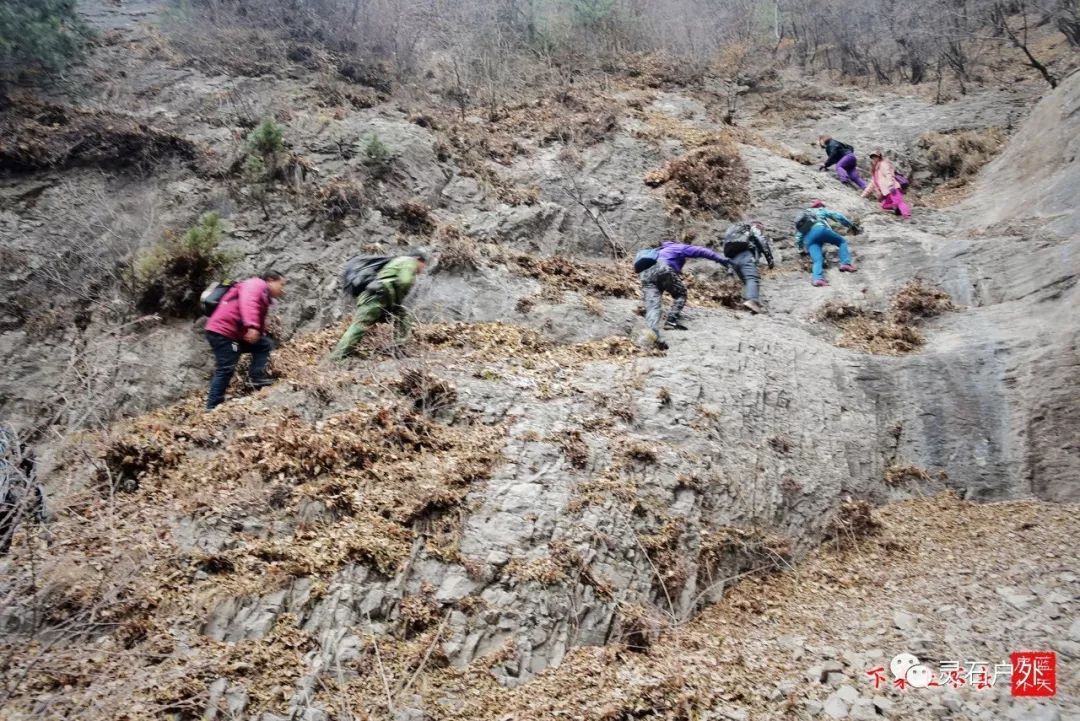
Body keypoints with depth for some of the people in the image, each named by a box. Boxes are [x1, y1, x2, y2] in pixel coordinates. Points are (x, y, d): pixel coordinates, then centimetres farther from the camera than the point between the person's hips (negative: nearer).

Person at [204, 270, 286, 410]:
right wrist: (252, 326, -41)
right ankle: (213, 407, -9)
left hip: (235, 334, 10)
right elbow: (247, 302, -28)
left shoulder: (264, 296, 24)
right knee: (226, 369, -12)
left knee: (264, 344, 11)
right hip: (222, 332, -10)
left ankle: (257, 376, -2)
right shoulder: (257, 284, -6)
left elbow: (260, 324, 26)